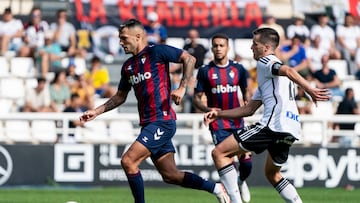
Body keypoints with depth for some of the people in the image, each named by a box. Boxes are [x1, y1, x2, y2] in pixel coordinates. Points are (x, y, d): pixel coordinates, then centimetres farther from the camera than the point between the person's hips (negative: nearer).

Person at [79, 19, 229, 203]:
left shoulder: (156, 52, -6)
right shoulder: (128, 66, 16)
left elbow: (189, 59, -7)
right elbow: (120, 97, 25)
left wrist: (182, 88, -16)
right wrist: (97, 111, 16)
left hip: (162, 121, -8)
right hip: (148, 124, 8)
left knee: (128, 161, -17)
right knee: (170, 176, 8)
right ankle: (215, 188, 20)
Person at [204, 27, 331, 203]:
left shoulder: (265, 62, 2)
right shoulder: (268, 74, 31)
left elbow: (288, 71, -20)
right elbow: (249, 109, 32)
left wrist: (310, 90, -30)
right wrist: (219, 114, 27)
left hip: (273, 124, -10)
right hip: (290, 130, 10)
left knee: (219, 153, -7)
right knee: (272, 174, 28)